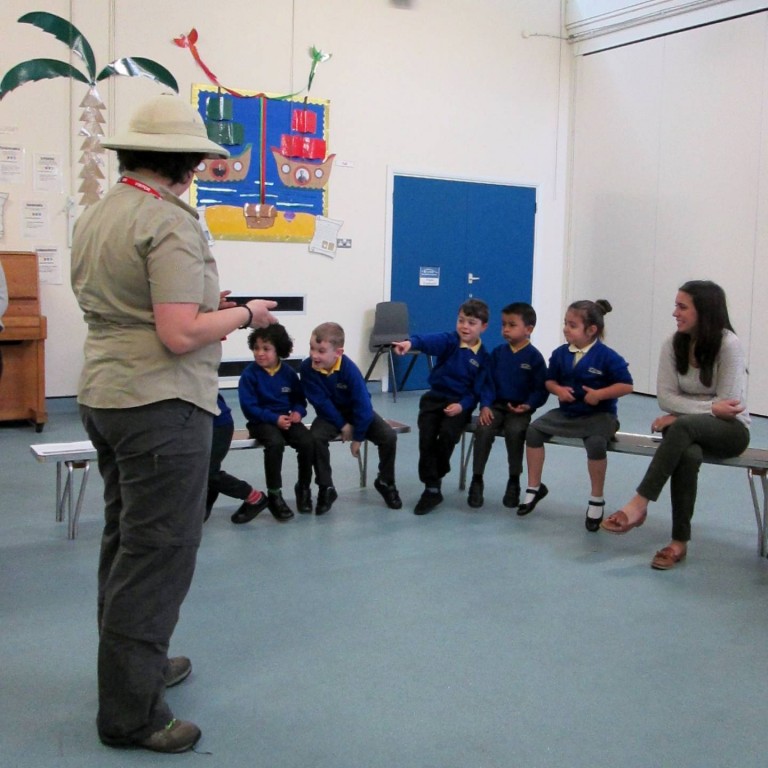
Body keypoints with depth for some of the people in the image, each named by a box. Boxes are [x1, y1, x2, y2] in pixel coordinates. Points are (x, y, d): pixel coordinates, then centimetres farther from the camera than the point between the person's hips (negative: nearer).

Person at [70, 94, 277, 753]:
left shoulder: (97, 215, 11)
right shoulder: (171, 223, -18)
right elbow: (180, 336, -24)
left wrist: (203, 300, 14)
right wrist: (242, 315, -8)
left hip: (103, 396, 10)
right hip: (160, 404, -10)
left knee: (126, 542, 21)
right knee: (159, 554, -1)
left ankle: (134, 662, 37)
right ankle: (130, 712, 9)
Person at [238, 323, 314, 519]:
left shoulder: (289, 373, 3)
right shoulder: (249, 374, -9)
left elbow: (299, 398, 11)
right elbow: (249, 407, -12)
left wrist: (298, 412, -12)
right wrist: (275, 419, -21)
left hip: (287, 419, 4)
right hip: (262, 421, -4)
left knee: (308, 442, -22)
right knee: (275, 443, -35)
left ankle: (303, 488, 3)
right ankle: (274, 495, -19)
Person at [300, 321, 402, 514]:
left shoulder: (349, 369, -28)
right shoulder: (307, 368, -24)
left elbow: (362, 404, -22)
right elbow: (321, 402, -18)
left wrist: (358, 437, -18)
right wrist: (342, 425, -19)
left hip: (357, 411, -1)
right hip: (330, 413, 1)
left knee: (389, 436, -19)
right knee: (315, 437, -30)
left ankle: (385, 483, 7)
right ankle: (326, 488, -12)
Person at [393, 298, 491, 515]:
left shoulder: (483, 357, -1)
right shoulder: (449, 340, -3)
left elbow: (477, 390, -3)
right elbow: (431, 340, -27)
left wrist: (462, 405, -22)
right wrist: (411, 342, -49)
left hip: (460, 403, -1)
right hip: (434, 397, 1)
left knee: (448, 432, -27)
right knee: (426, 436, -19)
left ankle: (435, 478, -2)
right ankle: (432, 489, -8)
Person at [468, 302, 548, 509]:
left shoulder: (534, 357, -3)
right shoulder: (498, 353, 7)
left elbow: (541, 389, -4)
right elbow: (488, 382, 5)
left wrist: (528, 405, -20)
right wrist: (485, 405, -10)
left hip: (520, 408, -3)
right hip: (496, 405, 3)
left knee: (514, 431, -33)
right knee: (483, 429, -26)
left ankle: (514, 481, -11)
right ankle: (476, 480, -13)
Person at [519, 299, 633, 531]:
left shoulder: (607, 356, -14)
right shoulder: (560, 353, 1)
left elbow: (626, 385, -12)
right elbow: (549, 380, 13)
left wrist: (600, 394, -22)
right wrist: (558, 389, -9)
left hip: (599, 414, -5)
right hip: (566, 412, 5)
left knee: (596, 443, -34)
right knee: (533, 430, -12)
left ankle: (597, 501, -13)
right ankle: (534, 488, 4)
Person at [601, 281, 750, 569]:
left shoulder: (728, 344, -15)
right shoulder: (674, 343, -2)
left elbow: (727, 407, -15)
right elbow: (665, 397, -4)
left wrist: (680, 414, -16)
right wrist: (711, 407, -15)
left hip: (730, 430, -3)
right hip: (690, 429, 3)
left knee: (683, 427, -37)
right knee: (688, 454, -34)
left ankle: (640, 503, -36)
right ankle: (679, 541, -27)